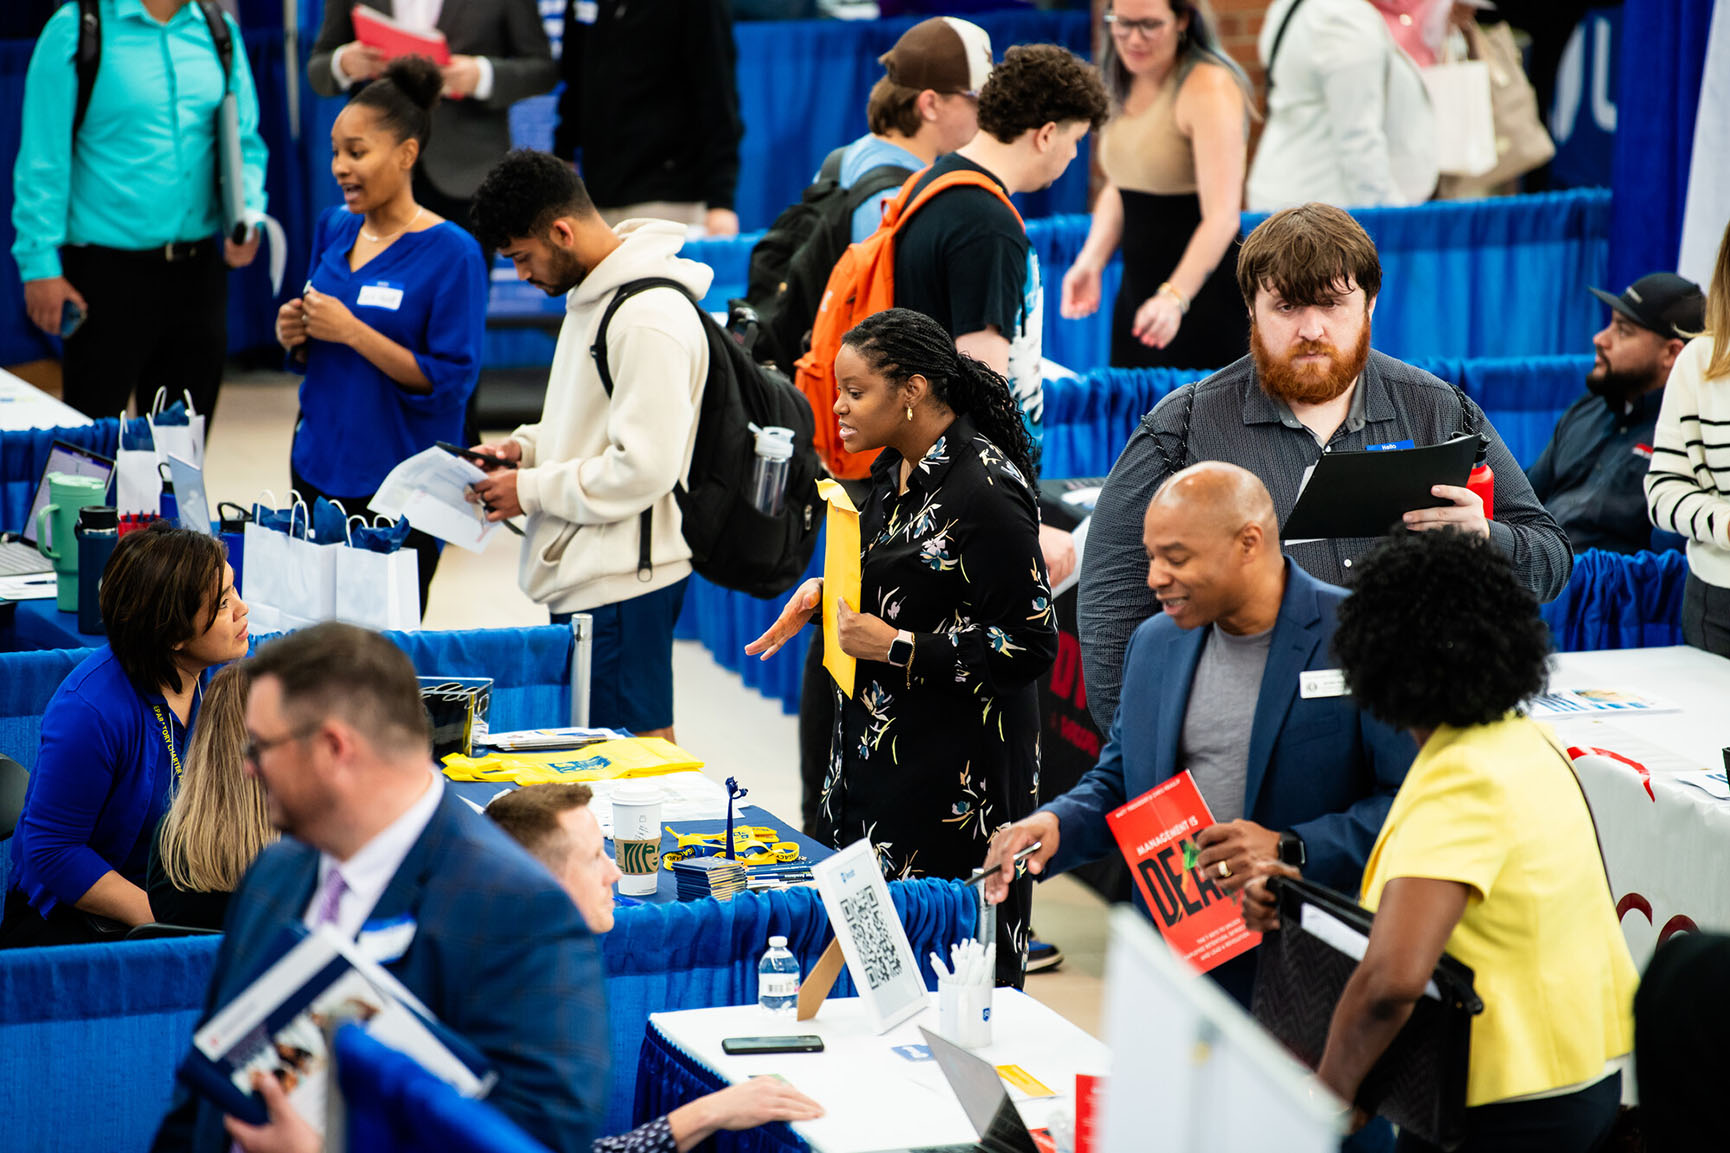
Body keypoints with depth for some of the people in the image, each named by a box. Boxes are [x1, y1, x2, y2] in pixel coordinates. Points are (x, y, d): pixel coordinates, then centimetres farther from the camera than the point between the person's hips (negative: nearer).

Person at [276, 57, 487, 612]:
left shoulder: (452, 252, -11)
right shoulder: (333, 228, 8)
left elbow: (451, 379, -15)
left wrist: (352, 332, -20)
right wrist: (295, 337, -3)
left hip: (401, 487, -6)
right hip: (317, 464, 6)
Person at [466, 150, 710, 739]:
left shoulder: (650, 319, -19)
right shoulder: (592, 293, 14)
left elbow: (645, 468, -22)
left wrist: (532, 490, -12)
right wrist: (528, 447, 10)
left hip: (623, 584, -10)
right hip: (583, 575, 10)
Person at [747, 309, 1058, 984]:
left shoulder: (986, 490, -18)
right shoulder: (896, 470, 10)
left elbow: (1031, 645, -20)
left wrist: (897, 648, -19)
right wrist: (826, 590, 8)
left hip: (957, 775, -9)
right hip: (875, 746, 9)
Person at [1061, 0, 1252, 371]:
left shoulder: (1209, 87, -16)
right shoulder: (1127, 83, 10)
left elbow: (1221, 217, -24)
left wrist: (1175, 296, -37)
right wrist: (1091, 262, 4)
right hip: (1136, 293, 8)